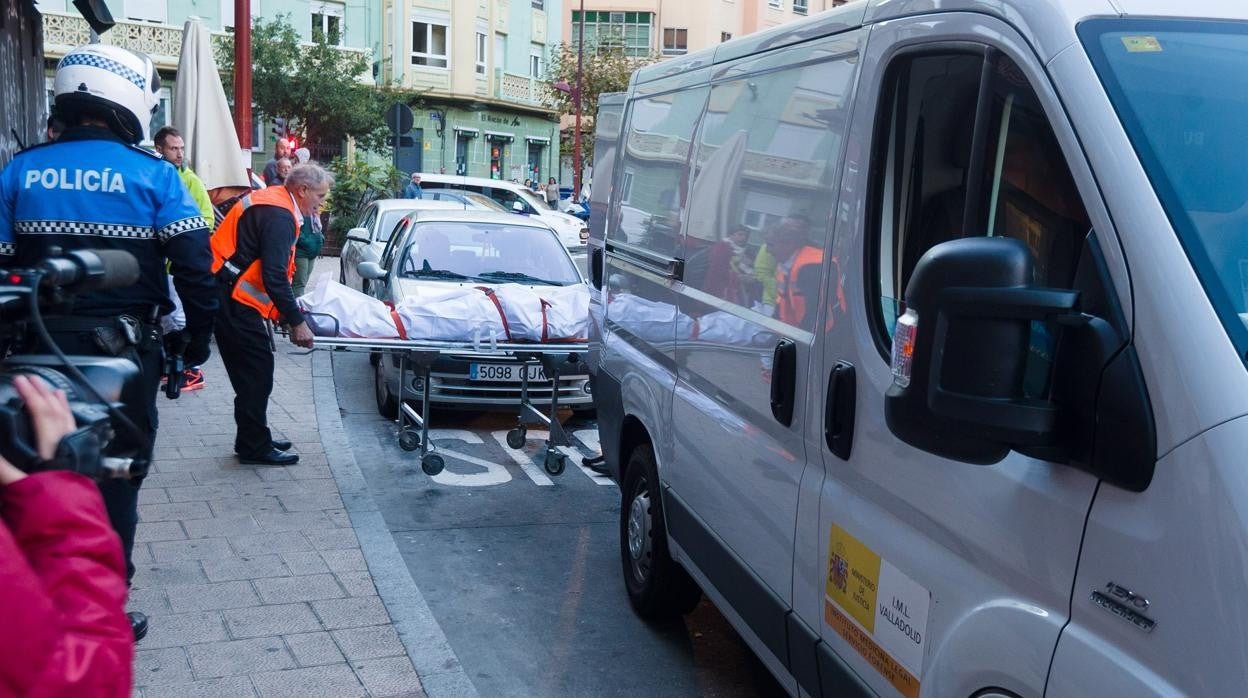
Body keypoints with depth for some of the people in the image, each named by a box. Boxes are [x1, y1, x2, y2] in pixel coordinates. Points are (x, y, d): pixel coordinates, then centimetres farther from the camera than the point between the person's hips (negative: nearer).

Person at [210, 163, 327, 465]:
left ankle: (253, 440, 25)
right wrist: (296, 322, -21)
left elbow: (272, 270, 21)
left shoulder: (272, 202, 14)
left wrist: (290, 309, 26)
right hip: (233, 297, -11)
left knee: (252, 371, 16)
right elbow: (274, 277, -24)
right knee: (257, 370, -5)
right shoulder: (278, 215, -18)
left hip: (228, 295, 11)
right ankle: (254, 447, 3)